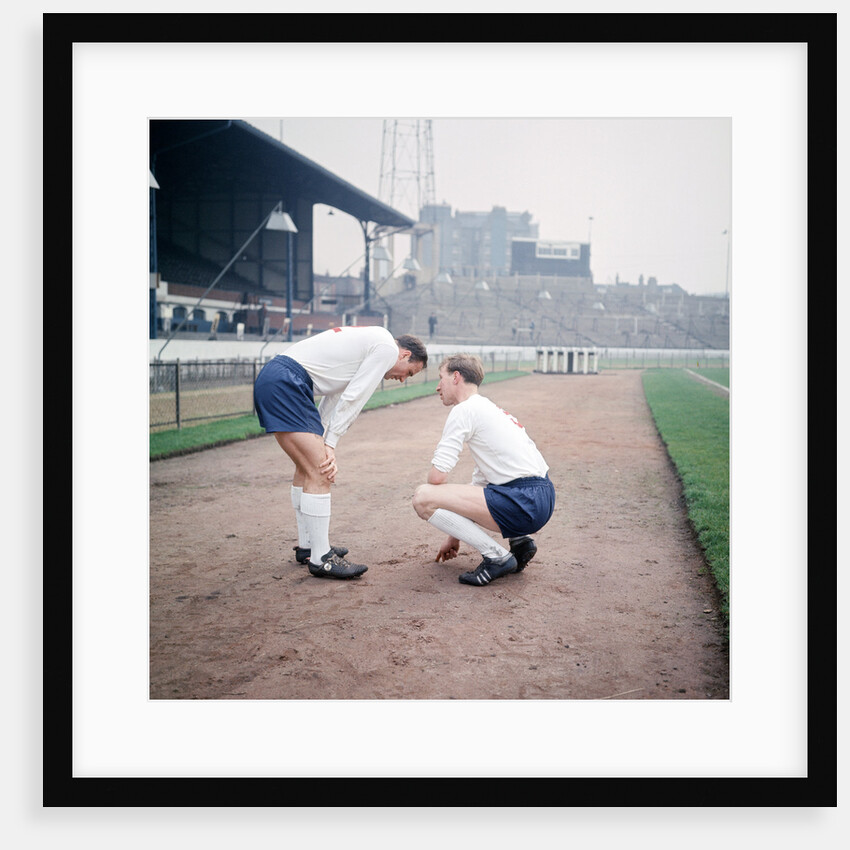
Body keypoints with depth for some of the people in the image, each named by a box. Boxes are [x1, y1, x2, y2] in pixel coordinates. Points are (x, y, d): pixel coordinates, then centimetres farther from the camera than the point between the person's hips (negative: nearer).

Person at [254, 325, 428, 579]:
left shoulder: (367, 341, 27)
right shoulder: (388, 348, -2)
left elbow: (334, 397, 21)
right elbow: (351, 400, -8)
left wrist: (323, 443, 11)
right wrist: (330, 444, -3)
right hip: (285, 383, -11)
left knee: (307, 467, 18)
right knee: (320, 472, -10)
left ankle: (306, 546, 27)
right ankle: (320, 559, -5)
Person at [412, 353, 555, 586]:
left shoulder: (464, 409, -5)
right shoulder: (489, 408, 25)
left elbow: (437, 476, -12)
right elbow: (480, 481, 28)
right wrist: (455, 537, 29)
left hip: (525, 503, -10)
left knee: (423, 498, -13)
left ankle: (497, 556, -8)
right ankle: (519, 540, 14)